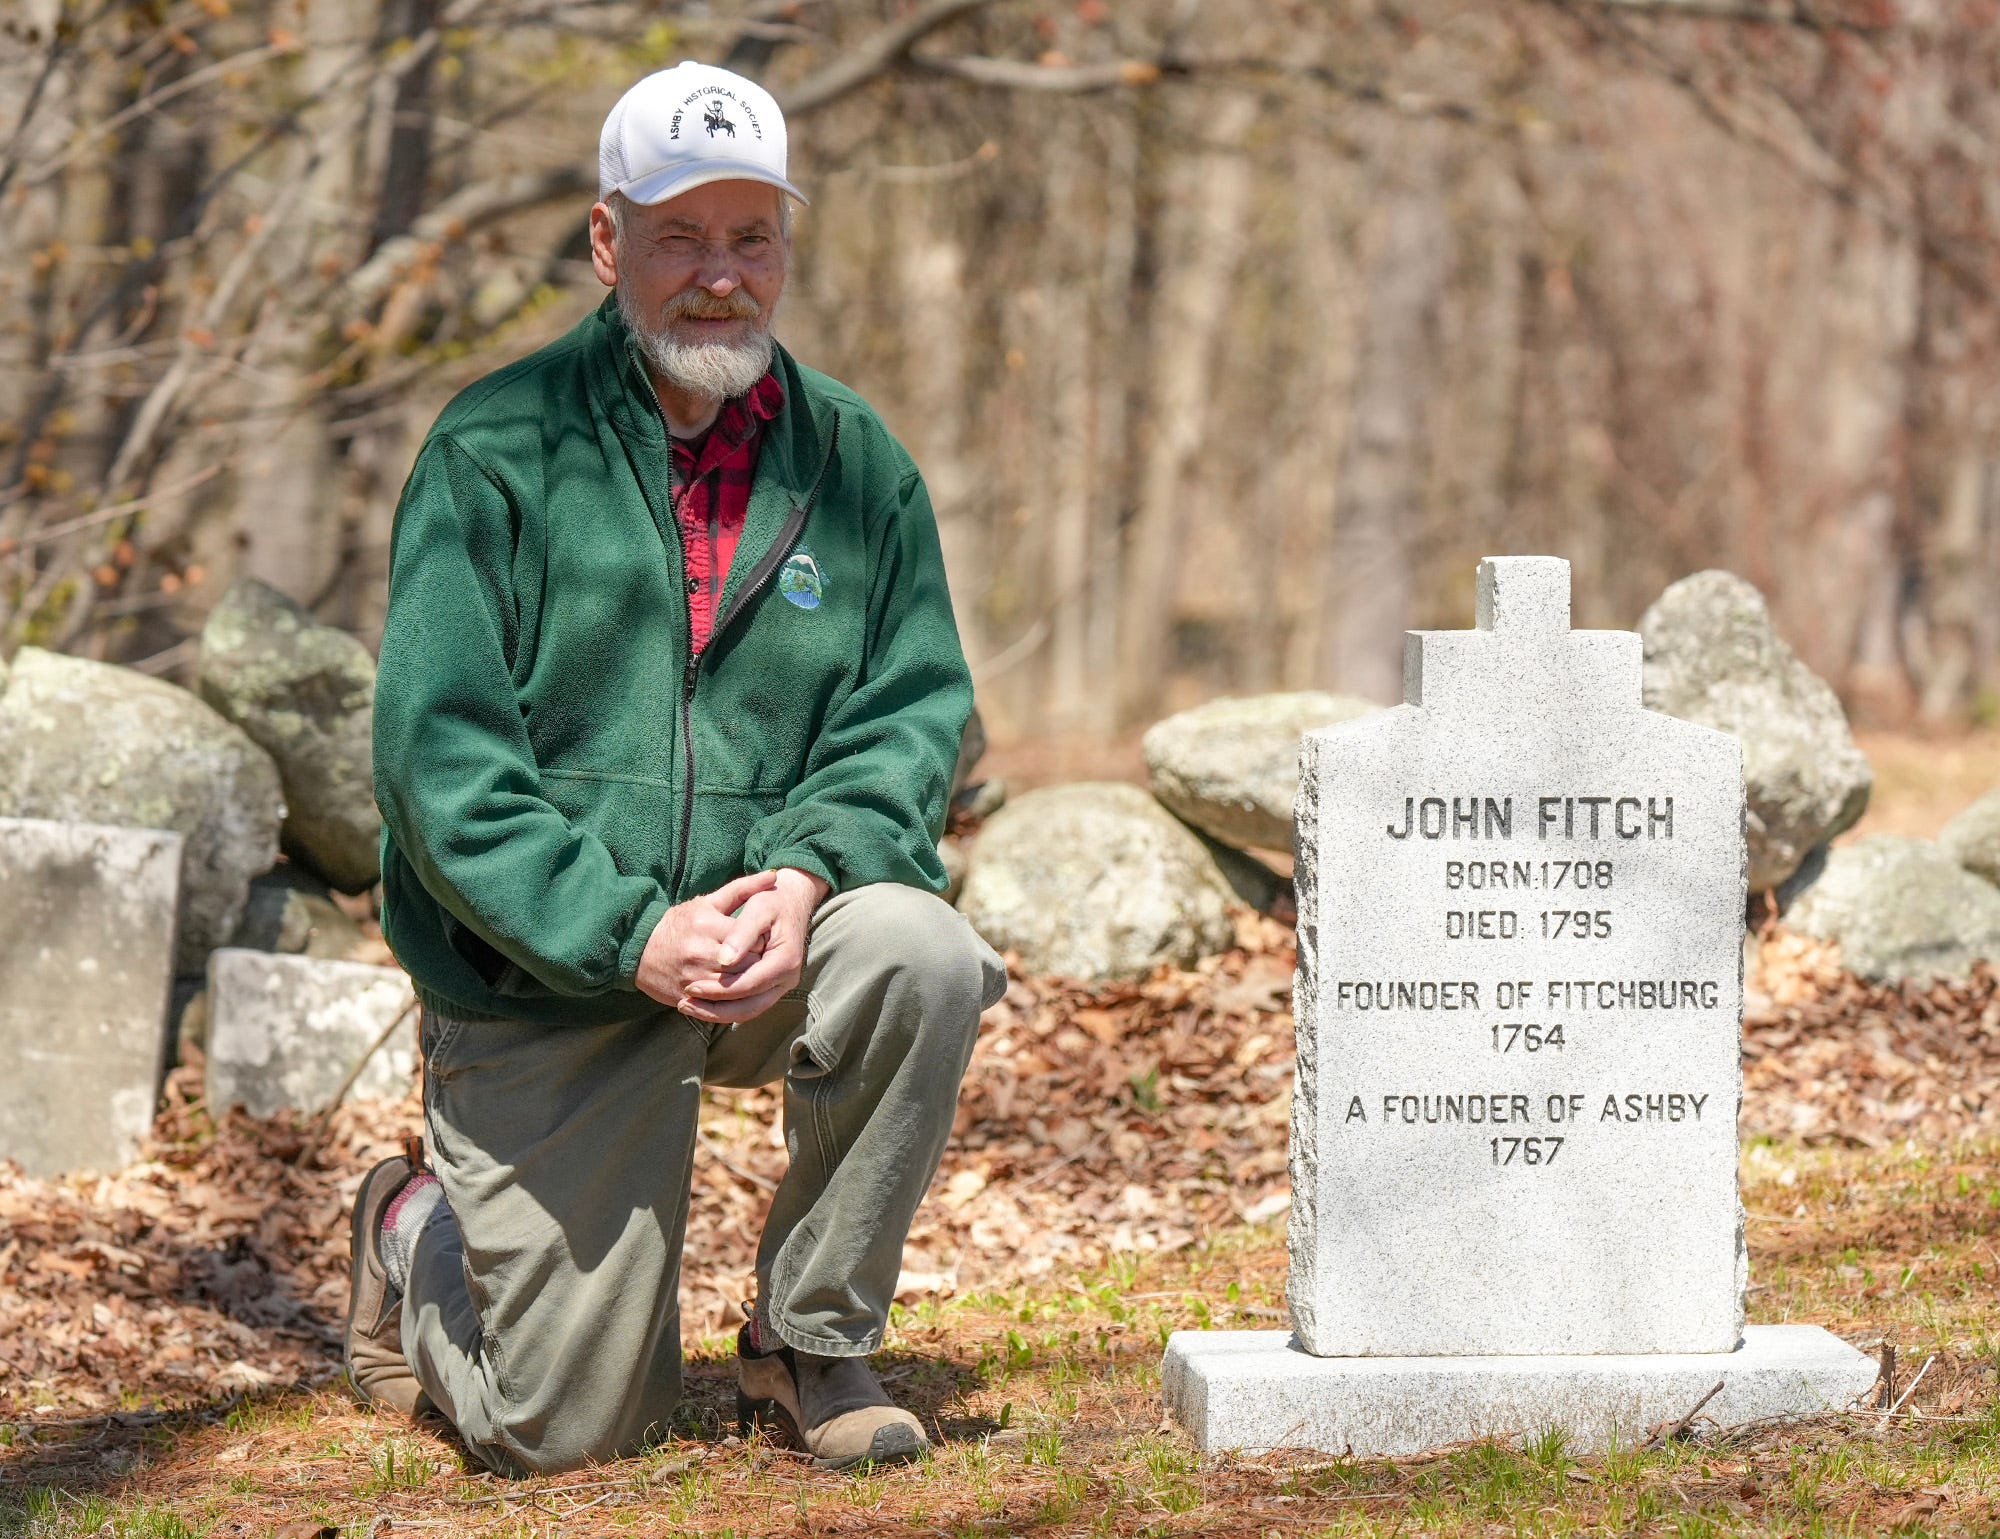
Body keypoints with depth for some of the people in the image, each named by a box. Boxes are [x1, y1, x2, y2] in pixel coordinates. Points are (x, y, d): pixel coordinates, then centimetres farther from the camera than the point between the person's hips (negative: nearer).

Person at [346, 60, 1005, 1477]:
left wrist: (808, 873, -22)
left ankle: (812, 1344, -8)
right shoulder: (497, 452, -8)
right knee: (565, 1429, -5)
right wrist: (633, 935, -24)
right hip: (540, 982, -3)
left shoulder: (855, 462, 4)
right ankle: (419, 1233, 32)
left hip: (778, 944, 3)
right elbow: (441, 758, -14)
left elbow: (915, 711, -1)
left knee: (921, 951, -31)